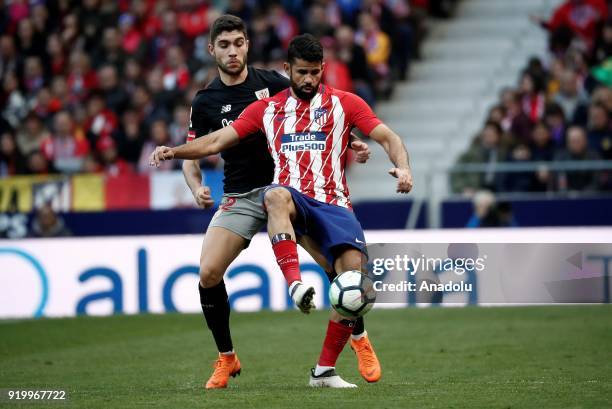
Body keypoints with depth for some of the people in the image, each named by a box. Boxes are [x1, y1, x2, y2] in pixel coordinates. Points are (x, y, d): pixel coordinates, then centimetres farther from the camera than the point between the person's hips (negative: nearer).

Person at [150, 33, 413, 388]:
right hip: (292, 200, 0)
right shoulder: (267, 109, 16)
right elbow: (218, 141, 15)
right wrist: (173, 151, -1)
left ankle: (324, 371, -12)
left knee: (353, 269, -24)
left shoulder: (344, 103, 12)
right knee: (276, 195, -39)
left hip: (333, 203, 0)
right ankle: (296, 285, -54)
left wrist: (402, 167, -16)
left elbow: (387, 137, 5)